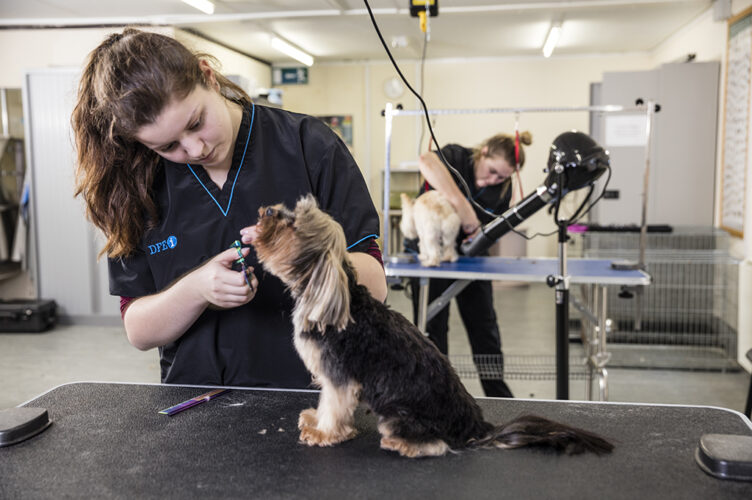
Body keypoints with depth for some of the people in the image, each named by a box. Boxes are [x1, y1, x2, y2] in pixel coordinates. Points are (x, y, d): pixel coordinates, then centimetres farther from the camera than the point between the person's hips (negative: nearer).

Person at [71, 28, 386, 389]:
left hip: (308, 393, -2)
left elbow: (374, 286, -4)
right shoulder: (142, 184, 1)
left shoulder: (309, 145, -5)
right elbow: (137, 332, 2)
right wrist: (196, 290, -16)